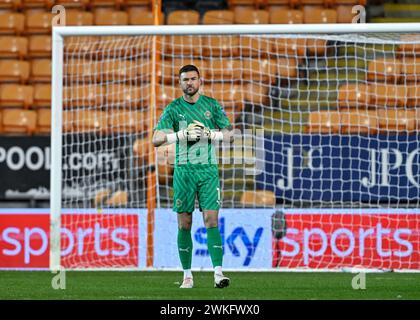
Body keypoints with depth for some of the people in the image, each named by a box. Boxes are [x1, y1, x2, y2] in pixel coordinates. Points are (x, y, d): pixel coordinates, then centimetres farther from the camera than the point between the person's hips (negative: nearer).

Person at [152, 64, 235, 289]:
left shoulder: (212, 105, 6)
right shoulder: (173, 108, 3)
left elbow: (230, 135, 4)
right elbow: (156, 139, -7)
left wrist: (210, 134, -15)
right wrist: (182, 134, -21)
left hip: (208, 170, -1)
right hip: (184, 170, 1)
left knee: (211, 221, -10)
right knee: (184, 224, 2)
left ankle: (218, 273, -15)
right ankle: (187, 275, 10)